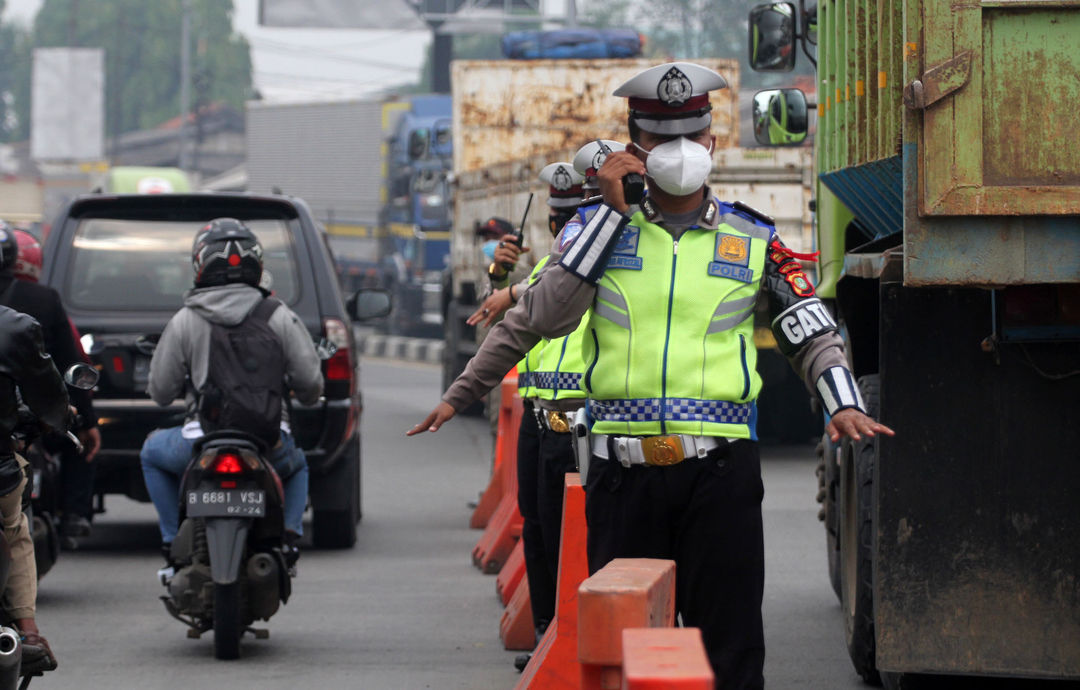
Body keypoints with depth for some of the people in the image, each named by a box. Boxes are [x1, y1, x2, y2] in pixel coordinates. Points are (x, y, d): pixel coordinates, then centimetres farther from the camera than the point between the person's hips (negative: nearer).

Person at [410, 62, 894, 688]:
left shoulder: (754, 241, 9)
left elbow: (814, 335, 8)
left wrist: (844, 403, -7)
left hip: (719, 472, -1)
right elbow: (541, 318, 0)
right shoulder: (603, 229, 9)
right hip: (623, 469, 1)